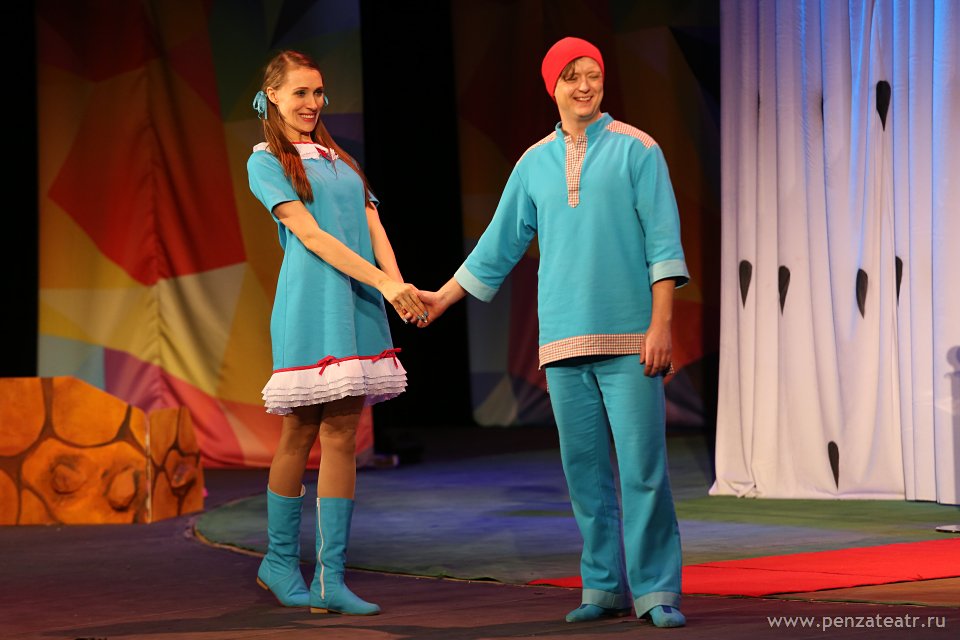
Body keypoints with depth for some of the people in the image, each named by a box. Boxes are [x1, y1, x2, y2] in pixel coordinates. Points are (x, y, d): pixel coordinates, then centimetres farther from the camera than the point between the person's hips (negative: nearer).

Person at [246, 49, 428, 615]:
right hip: (311, 306, -5)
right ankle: (281, 561, 19)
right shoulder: (266, 162, 3)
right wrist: (383, 283, -18)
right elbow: (309, 235, -9)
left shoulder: (341, 160, 22)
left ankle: (332, 578, -1)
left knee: (342, 438, 0)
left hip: (359, 306, 5)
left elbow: (373, 229, 10)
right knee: (301, 435, 2)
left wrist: (398, 283, -10)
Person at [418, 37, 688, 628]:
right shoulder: (534, 164, 13)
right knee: (585, 469, 5)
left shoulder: (637, 150, 2)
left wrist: (662, 322, -12)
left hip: (628, 338, -4)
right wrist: (443, 298, 24)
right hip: (564, 339, 4)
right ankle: (605, 587, 13)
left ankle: (657, 591, -4)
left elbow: (663, 241, -4)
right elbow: (500, 245, 21)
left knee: (643, 466, -8)